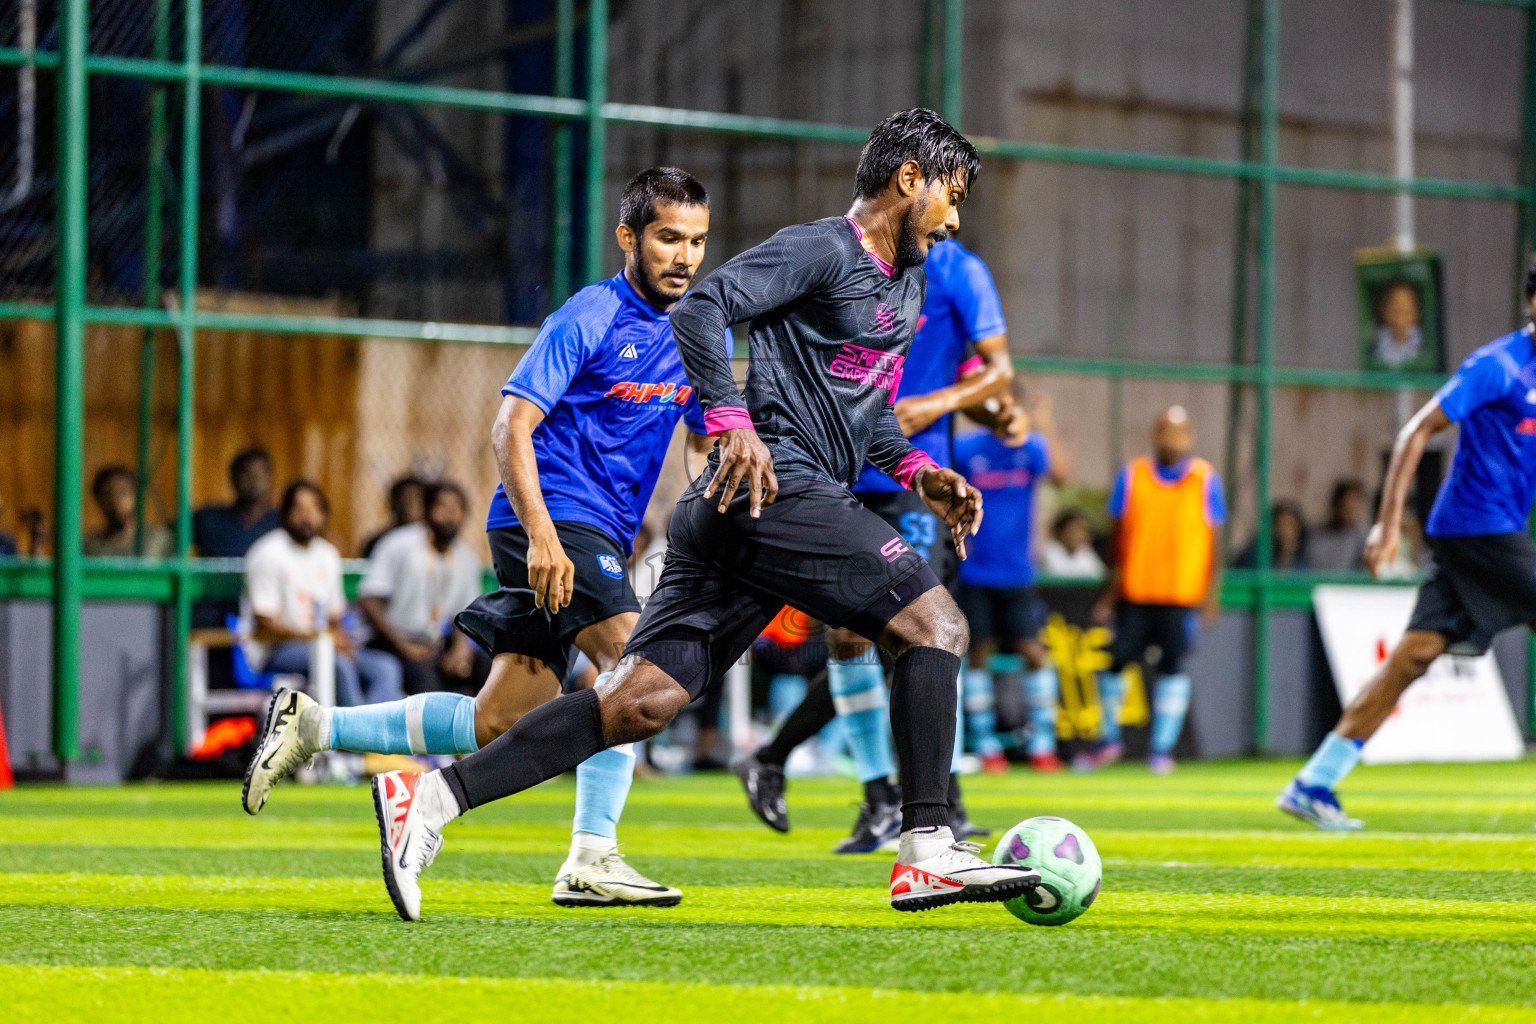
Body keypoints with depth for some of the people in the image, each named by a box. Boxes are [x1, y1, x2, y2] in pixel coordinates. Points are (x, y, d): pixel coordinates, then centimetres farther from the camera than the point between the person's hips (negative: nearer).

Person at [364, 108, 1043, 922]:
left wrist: (915, 471, 19)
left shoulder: (906, 283, 25)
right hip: (776, 489, -9)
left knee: (642, 701, 0)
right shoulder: (820, 251, -6)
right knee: (934, 622, -12)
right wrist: (734, 423, -25)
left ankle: (430, 798, -4)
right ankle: (927, 854, -14)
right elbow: (700, 311, -16)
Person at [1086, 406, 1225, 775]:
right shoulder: (1132, 476, 4)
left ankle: (1162, 748, 5)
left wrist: (1212, 593, 0)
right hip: (1134, 592, 1)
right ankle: (1109, 740, 21)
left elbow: (1215, 540, 5)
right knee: (1116, 659, 2)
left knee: (1173, 666, -4)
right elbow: (1116, 534, 8)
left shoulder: (1205, 479, 3)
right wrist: (1110, 590, 6)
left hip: (1183, 593, -1)